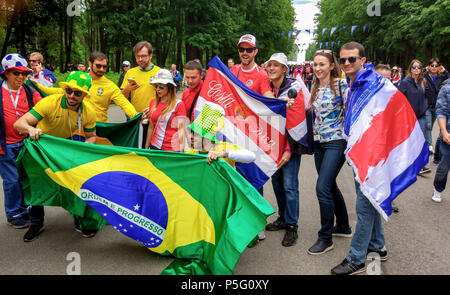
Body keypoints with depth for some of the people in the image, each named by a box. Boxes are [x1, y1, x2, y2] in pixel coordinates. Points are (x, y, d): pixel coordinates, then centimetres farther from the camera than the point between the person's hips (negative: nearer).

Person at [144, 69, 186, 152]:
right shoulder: (153, 102, 10)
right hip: (154, 147, 5)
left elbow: (181, 129, -10)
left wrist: (181, 151, -16)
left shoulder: (179, 104, -5)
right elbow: (151, 127, 15)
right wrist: (146, 148, 15)